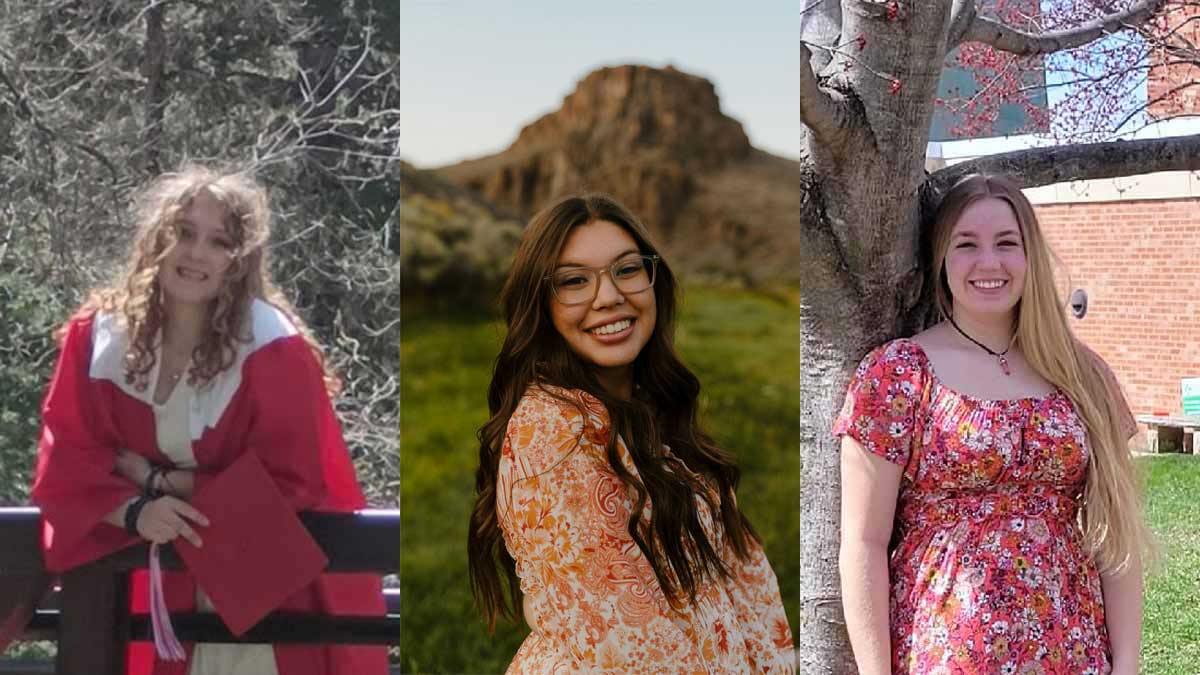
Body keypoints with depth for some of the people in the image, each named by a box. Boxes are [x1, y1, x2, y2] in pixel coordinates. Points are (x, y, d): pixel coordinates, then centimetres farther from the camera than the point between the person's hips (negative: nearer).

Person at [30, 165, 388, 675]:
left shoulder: (276, 350, -17)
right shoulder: (98, 334, -7)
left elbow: (292, 484, -15)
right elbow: (64, 463, -6)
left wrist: (156, 478, -16)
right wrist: (135, 510, -25)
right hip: (168, 589, 3)